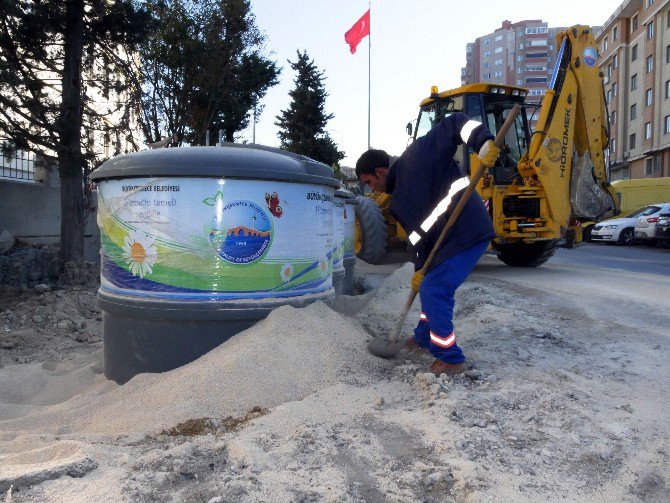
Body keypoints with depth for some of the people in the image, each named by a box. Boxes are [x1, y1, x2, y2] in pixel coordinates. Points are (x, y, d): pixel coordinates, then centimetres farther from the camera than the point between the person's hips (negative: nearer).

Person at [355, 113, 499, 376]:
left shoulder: (417, 155, -9)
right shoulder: (398, 202, 13)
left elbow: (456, 124, -11)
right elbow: (418, 235, 11)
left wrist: (485, 144, -25)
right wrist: (420, 269, 3)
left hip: (468, 232, -9)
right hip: (447, 239, 9)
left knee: (434, 292, -10)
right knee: (431, 287, 20)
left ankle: (451, 359, 2)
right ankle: (424, 337, 41)